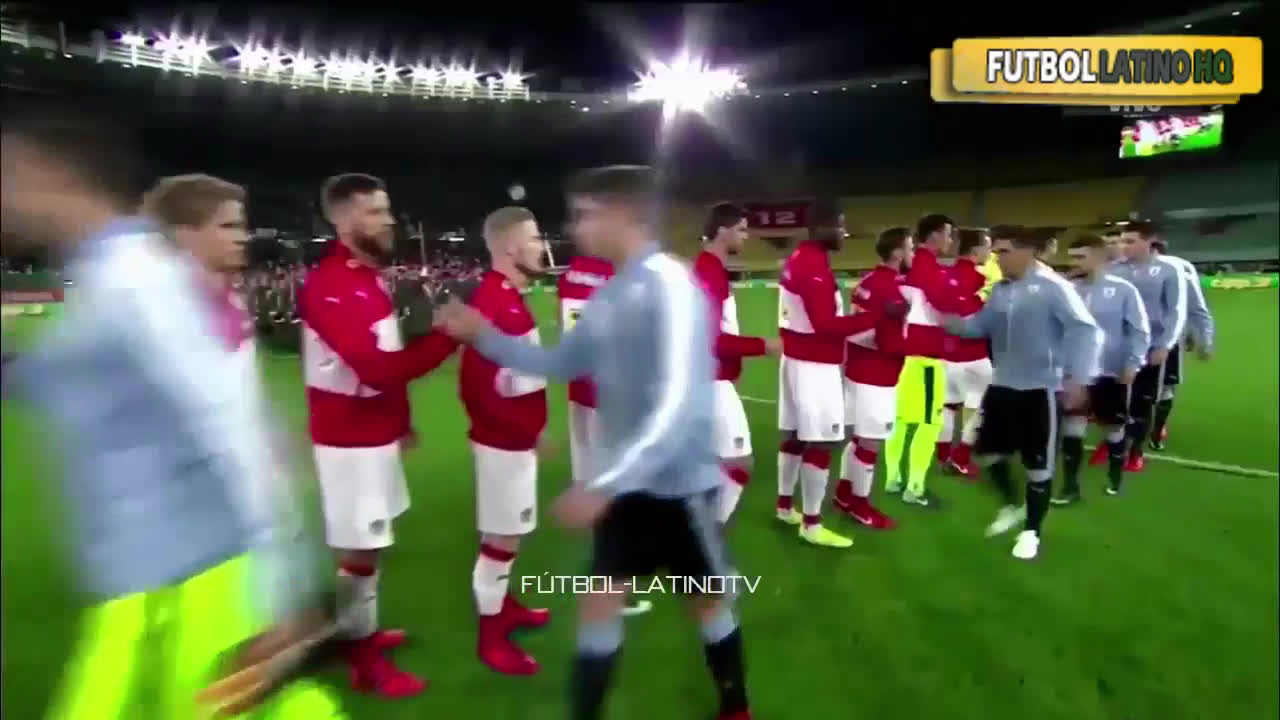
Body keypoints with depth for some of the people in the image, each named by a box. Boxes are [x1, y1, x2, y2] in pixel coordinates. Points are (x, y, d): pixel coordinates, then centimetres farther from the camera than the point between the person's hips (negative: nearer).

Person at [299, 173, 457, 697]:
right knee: (360, 550, 3)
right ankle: (366, 661, 19)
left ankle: (363, 632, 38)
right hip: (350, 438, -9)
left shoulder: (367, 277, 10)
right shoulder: (328, 287, -22)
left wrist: (401, 420, 13)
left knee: (368, 544, 20)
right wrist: (447, 336, -28)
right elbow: (378, 368, -28)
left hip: (375, 431, 9)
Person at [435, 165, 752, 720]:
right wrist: (483, 335, 5)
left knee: (709, 596, 16)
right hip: (626, 479, 7)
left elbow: (678, 406, -30)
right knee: (599, 599, 13)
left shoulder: (667, 285, -23)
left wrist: (603, 483, -32)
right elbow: (562, 363, 14)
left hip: (677, 480, -7)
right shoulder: (609, 294, 4)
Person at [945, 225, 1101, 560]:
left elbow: (1084, 329, -17)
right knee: (988, 452, 12)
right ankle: (1009, 507, 38)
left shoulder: (1052, 286, -14)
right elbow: (980, 325, 10)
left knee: (1038, 464, 6)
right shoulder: (1000, 289, 7)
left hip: (1038, 388, -6)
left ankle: (1032, 531, 24)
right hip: (1002, 386, 6)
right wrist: (951, 322, -10)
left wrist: (1077, 377, -24)